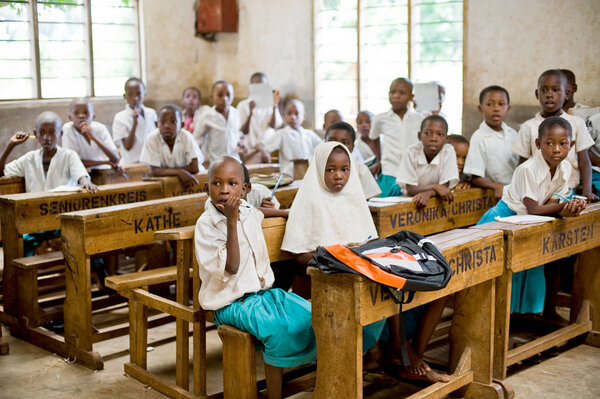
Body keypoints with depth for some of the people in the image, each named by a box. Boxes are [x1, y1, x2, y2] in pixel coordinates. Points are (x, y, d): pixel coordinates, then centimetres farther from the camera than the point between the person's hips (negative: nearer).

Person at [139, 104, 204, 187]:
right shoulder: (152, 138, -17)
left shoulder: (187, 137, -19)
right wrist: (178, 172, -31)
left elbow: (194, 168, -21)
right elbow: (154, 171, -18)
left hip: (188, 177, -2)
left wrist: (165, 170, -19)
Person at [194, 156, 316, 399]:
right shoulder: (206, 224, -13)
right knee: (277, 329, -30)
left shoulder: (249, 212, 7)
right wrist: (231, 222, -24)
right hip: (232, 302, -7)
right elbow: (231, 267, -22)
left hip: (263, 291, 7)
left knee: (309, 316, -14)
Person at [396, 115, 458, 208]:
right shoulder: (411, 152, -12)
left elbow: (445, 186, -12)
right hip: (412, 202, -2)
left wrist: (428, 193, -31)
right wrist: (435, 187, -26)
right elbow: (409, 189, -13)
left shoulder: (448, 151, -11)